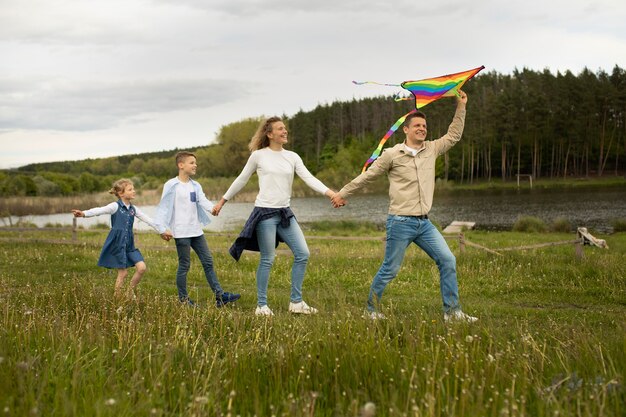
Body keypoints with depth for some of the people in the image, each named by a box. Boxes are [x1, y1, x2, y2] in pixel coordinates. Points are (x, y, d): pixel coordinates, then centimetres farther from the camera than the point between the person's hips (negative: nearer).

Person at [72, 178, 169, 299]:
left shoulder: (133, 209, 9)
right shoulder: (115, 206, -9)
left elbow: (148, 219, 17)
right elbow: (100, 210, -24)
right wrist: (84, 213, -41)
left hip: (129, 245, 6)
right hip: (117, 244, -6)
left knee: (142, 267, -4)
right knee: (123, 272, -3)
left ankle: (131, 291, 16)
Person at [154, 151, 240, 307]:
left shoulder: (195, 186, 10)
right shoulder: (171, 186, -6)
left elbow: (203, 201, -5)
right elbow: (164, 207, -7)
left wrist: (213, 208, -27)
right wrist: (163, 228, -15)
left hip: (196, 231, 7)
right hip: (181, 233, -6)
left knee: (208, 262, 6)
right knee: (184, 265, 0)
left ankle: (220, 295, 8)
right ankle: (183, 299, 12)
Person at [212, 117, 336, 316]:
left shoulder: (292, 157, 7)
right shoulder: (258, 155, -2)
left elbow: (309, 178, -3)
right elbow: (241, 180, 8)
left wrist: (331, 193, -18)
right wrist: (222, 201, 11)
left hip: (285, 213, 5)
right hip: (265, 212, -5)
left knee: (303, 254, -2)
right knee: (267, 260, -3)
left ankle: (296, 302, 8)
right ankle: (261, 305, 10)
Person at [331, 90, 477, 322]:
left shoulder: (431, 150, 9)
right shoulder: (392, 155, -4)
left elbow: (454, 136, 21)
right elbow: (367, 176, 4)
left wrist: (461, 107, 16)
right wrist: (343, 193, 11)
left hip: (424, 223, 5)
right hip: (400, 222, -5)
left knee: (447, 260, -3)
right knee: (389, 270, 1)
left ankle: (452, 311, 4)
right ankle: (372, 308, 21)